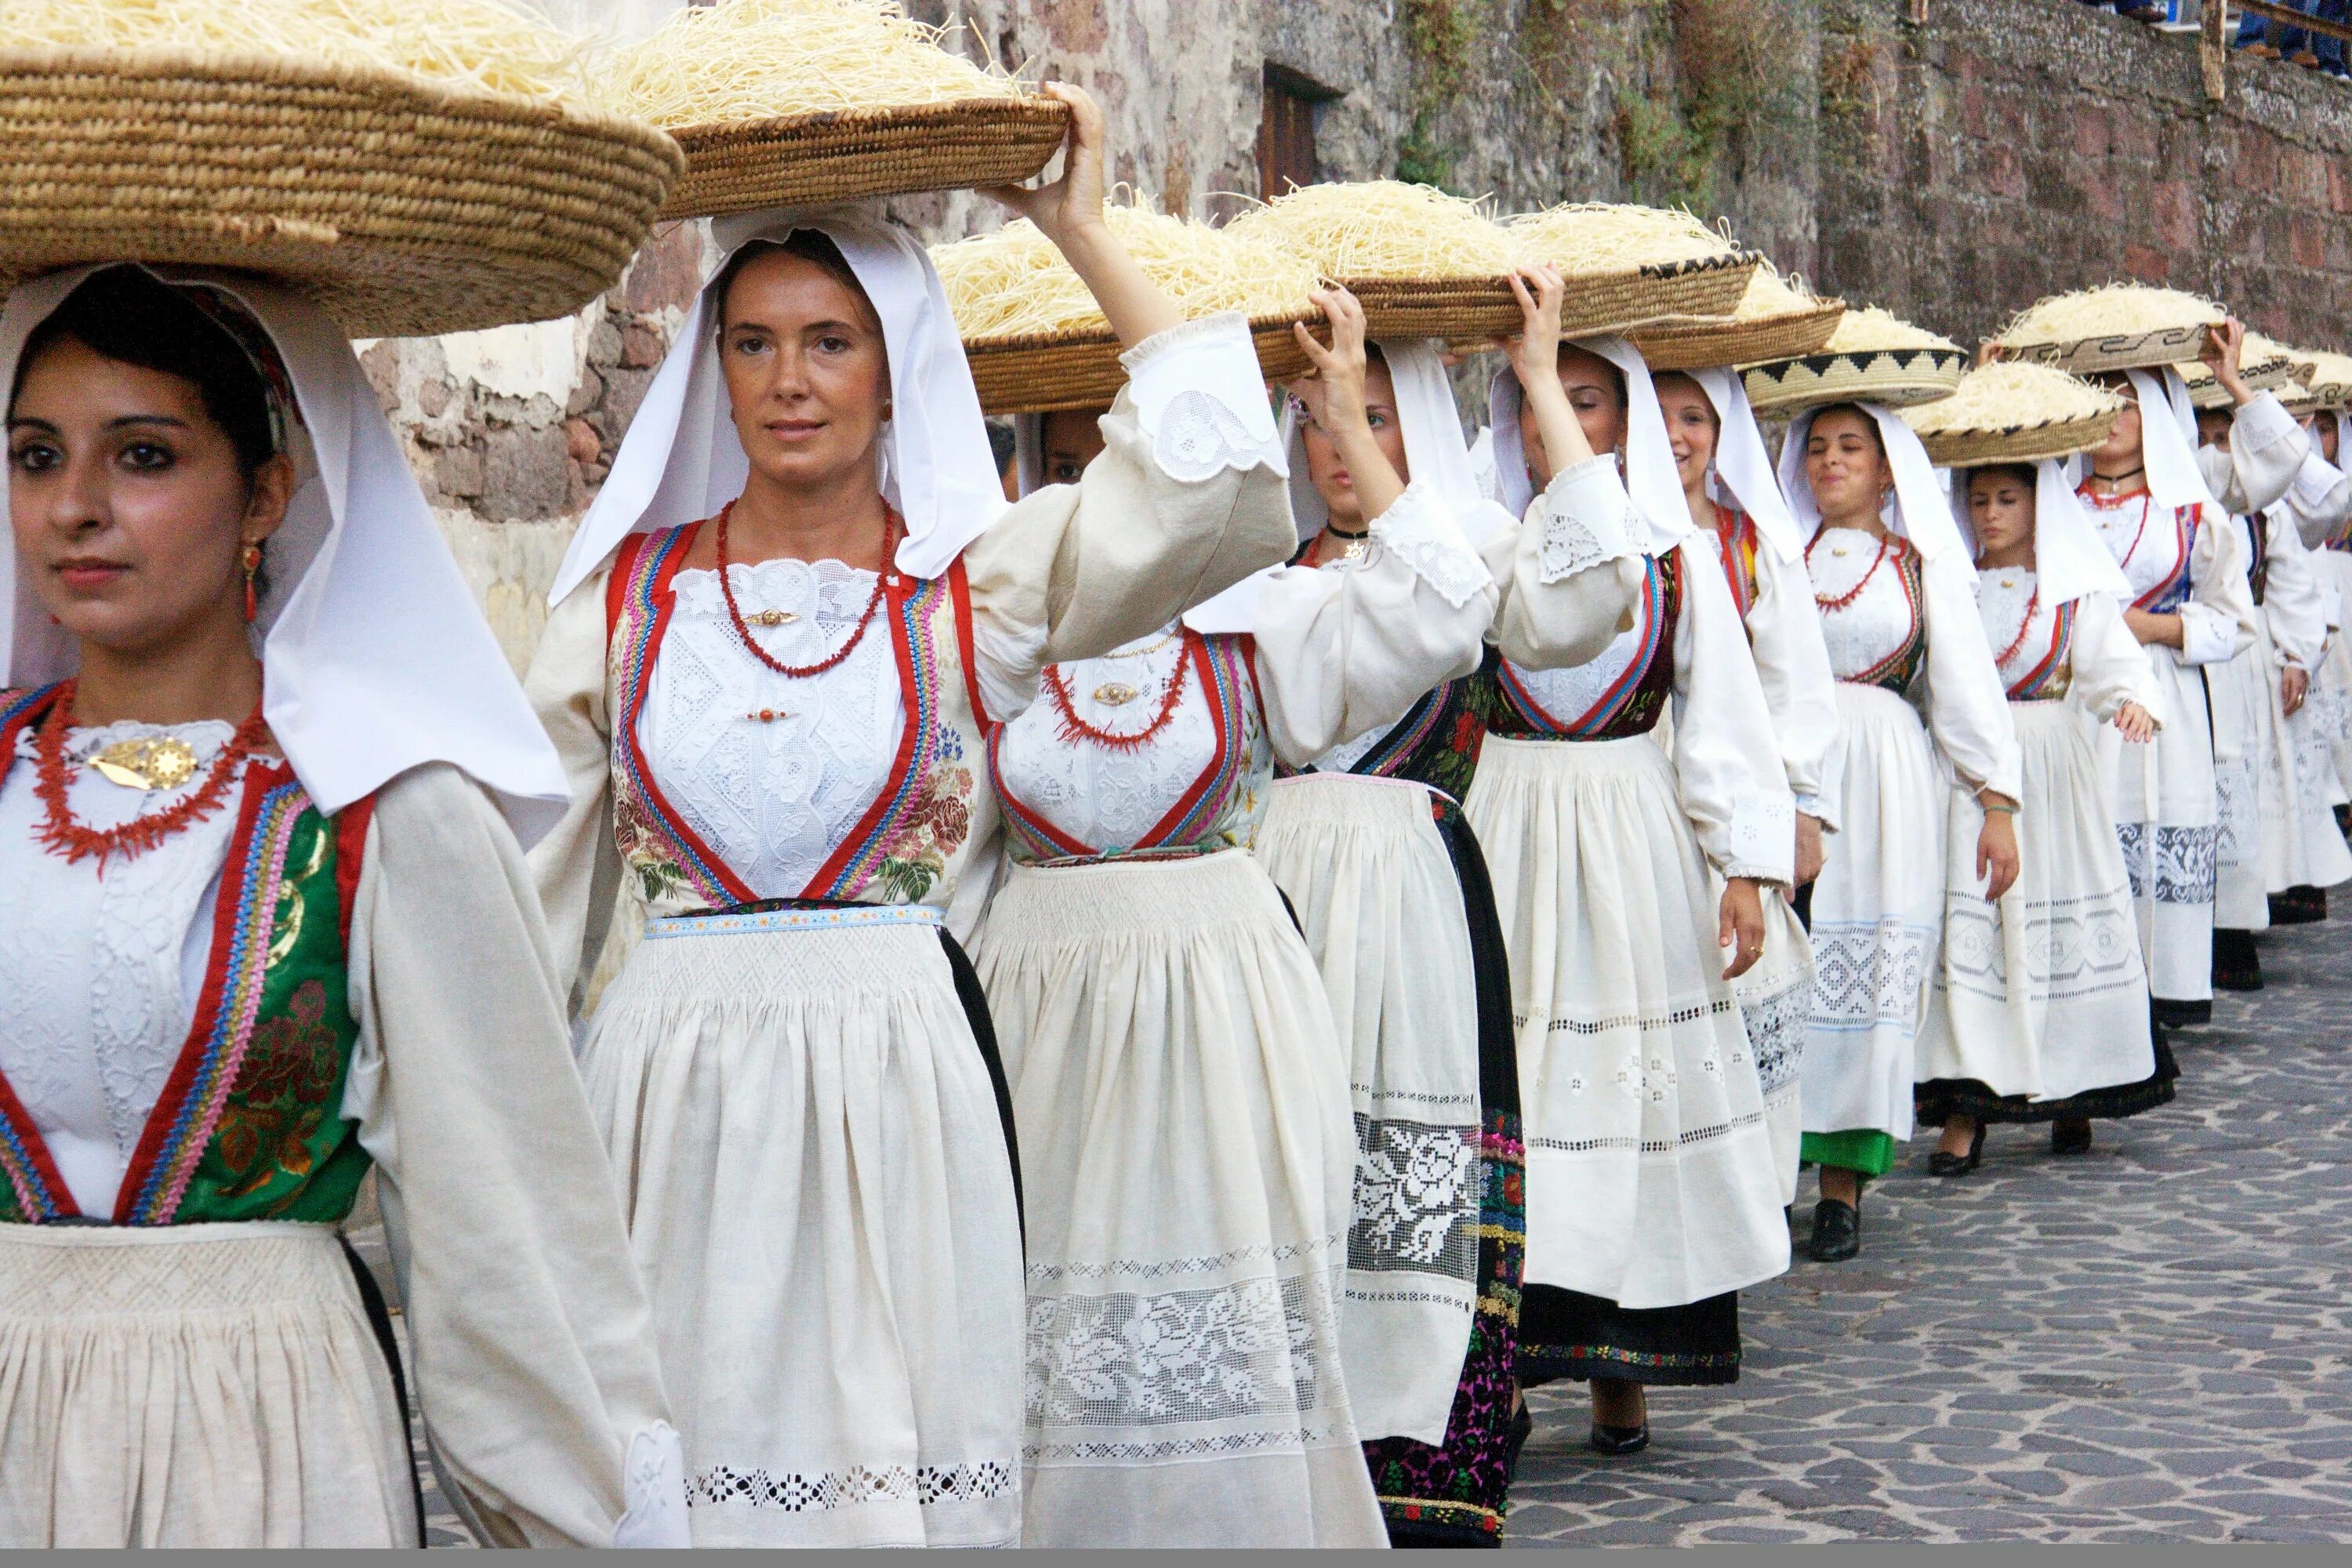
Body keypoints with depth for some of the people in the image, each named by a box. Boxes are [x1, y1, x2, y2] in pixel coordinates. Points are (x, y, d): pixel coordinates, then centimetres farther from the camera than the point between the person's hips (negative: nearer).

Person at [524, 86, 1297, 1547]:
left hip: (901, 1082, -1)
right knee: (680, 1466, 4)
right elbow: (531, 866, 14)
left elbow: (1219, 482, -12)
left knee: (890, 1456, 1)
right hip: (671, 1083, 2)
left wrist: (1084, 231, -5)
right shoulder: (629, 589, 8)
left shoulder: (975, 579, 2)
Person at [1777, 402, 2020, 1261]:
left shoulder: (1925, 568, 11)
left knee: (1869, 970, -4)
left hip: (1884, 781, -1)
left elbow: (1968, 684, 8)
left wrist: (1999, 803, 1)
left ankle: (1844, 1184, 0)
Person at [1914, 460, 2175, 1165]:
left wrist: (2133, 700, -28)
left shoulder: (2076, 589, 4)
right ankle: (1965, 1106, -4)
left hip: (2052, 769, -2)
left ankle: (2071, 1092, 14)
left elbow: (2112, 657, -8)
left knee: (2057, 919, 0)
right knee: (1967, 924, -5)